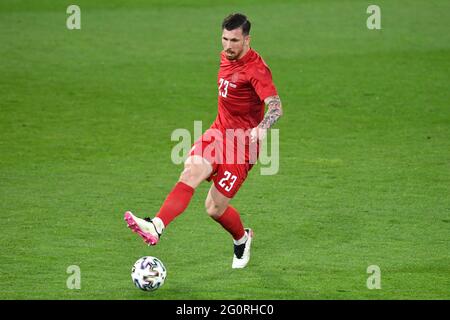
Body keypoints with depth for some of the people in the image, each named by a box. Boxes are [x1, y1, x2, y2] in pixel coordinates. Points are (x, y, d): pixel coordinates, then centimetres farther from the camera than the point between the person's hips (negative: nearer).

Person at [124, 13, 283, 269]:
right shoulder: (226, 57, 8)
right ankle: (156, 227, -39)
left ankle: (242, 238, 29)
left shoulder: (256, 69, -18)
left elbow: (276, 106, -32)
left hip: (242, 143, -6)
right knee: (192, 172, -23)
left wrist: (262, 128, -52)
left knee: (215, 209, -3)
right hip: (218, 133, 6)